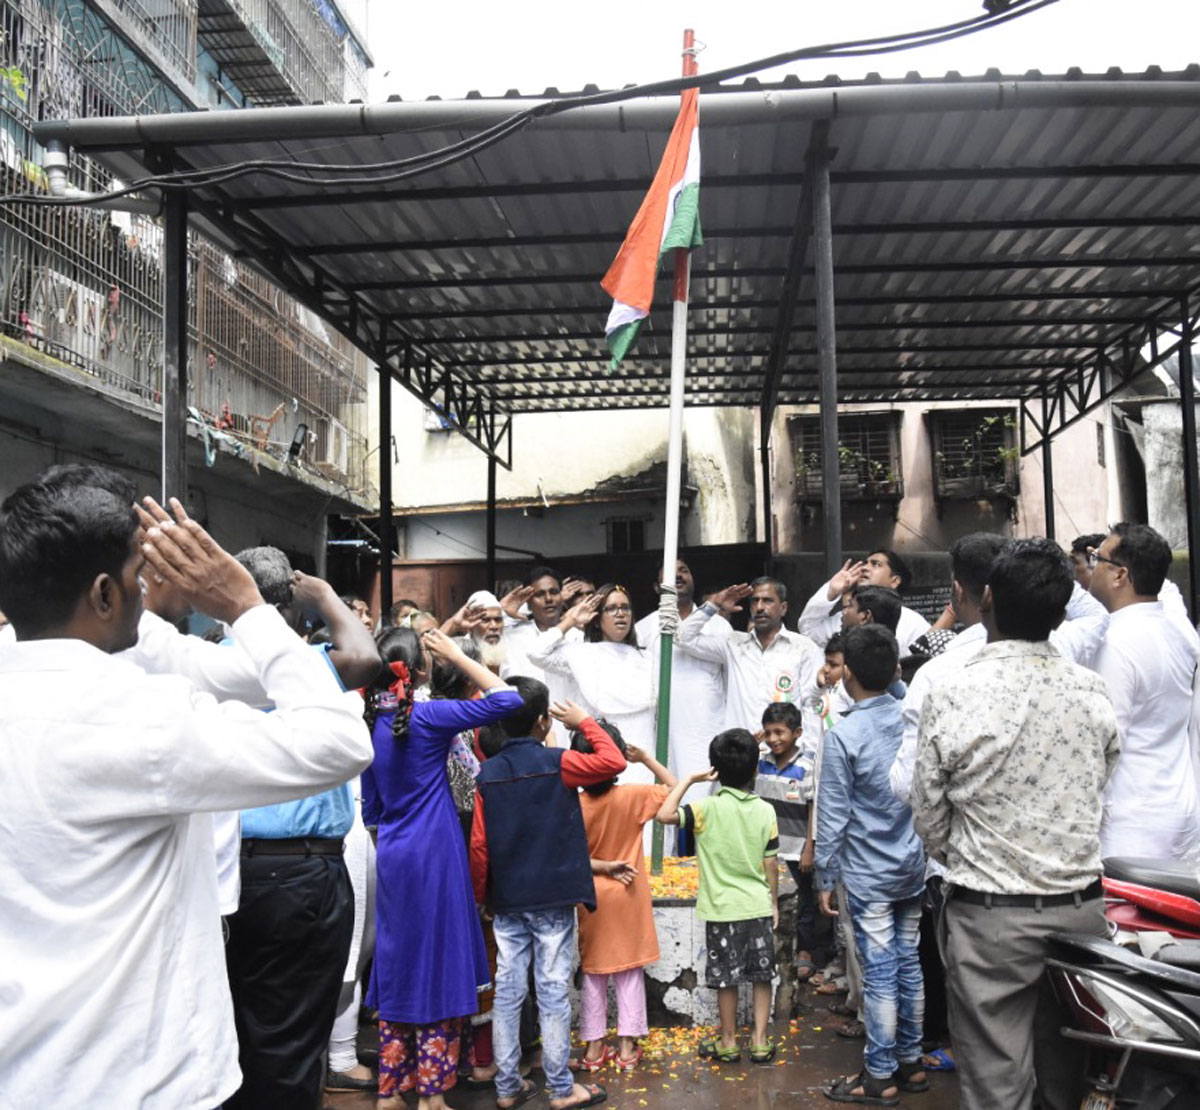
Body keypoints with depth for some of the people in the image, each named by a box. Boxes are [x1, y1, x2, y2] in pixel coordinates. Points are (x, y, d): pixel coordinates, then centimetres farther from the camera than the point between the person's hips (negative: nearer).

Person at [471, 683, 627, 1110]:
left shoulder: (488, 774, 1)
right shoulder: (556, 762, -11)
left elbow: (478, 845, 1)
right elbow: (614, 761, -6)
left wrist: (484, 897, 12)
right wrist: (584, 722, 4)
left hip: (506, 901, 4)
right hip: (552, 898, -4)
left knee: (507, 992, 9)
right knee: (553, 992, 3)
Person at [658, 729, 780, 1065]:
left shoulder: (708, 809, -14)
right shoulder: (765, 811, -4)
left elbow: (665, 814, -26)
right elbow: (770, 864, 1)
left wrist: (688, 780, -16)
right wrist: (774, 903, 12)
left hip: (722, 909, -3)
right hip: (758, 906, 3)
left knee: (726, 978, 10)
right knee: (762, 975, 14)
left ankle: (728, 1042, 22)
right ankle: (760, 1041, 19)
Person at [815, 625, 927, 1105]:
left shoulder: (842, 735, -18)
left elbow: (833, 817, -14)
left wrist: (825, 879, -4)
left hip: (868, 874, -5)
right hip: (912, 867, 6)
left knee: (880, 972, 3)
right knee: (908, 963, 15)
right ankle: (910, 1062, 28)